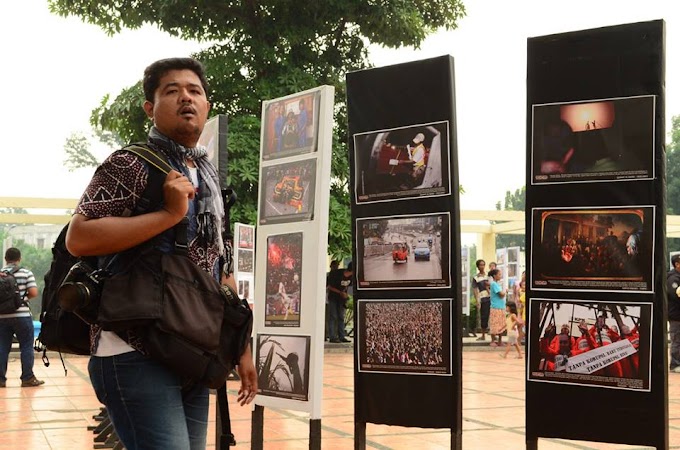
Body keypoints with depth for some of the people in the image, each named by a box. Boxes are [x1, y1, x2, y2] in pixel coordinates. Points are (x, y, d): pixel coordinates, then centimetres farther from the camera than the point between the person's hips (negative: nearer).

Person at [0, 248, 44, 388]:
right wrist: (24, 296, 8)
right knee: (26, 347, 4)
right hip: (22, 315, -3)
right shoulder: (26, 273, -3)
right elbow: (33, 292, -9)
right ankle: (28, 378, 4)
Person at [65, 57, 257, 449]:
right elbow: (78, 238, -17)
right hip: (137, 356, -7)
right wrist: (170, 213, -18)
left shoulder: (209, 180, 17)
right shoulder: (130, 166, -5)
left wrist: (242, 347, 16)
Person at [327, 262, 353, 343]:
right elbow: (329, 287, -16)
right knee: (333, 316, -8)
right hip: (333, 297, -6)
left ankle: (341, 337, 5)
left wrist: (345, 293, -6)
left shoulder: (351, 276, -7)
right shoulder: (336, 274, -24)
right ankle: (332, 337, -9)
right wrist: (340, 292, -23)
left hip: (341, 297, 6)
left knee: (341, 317, 4)